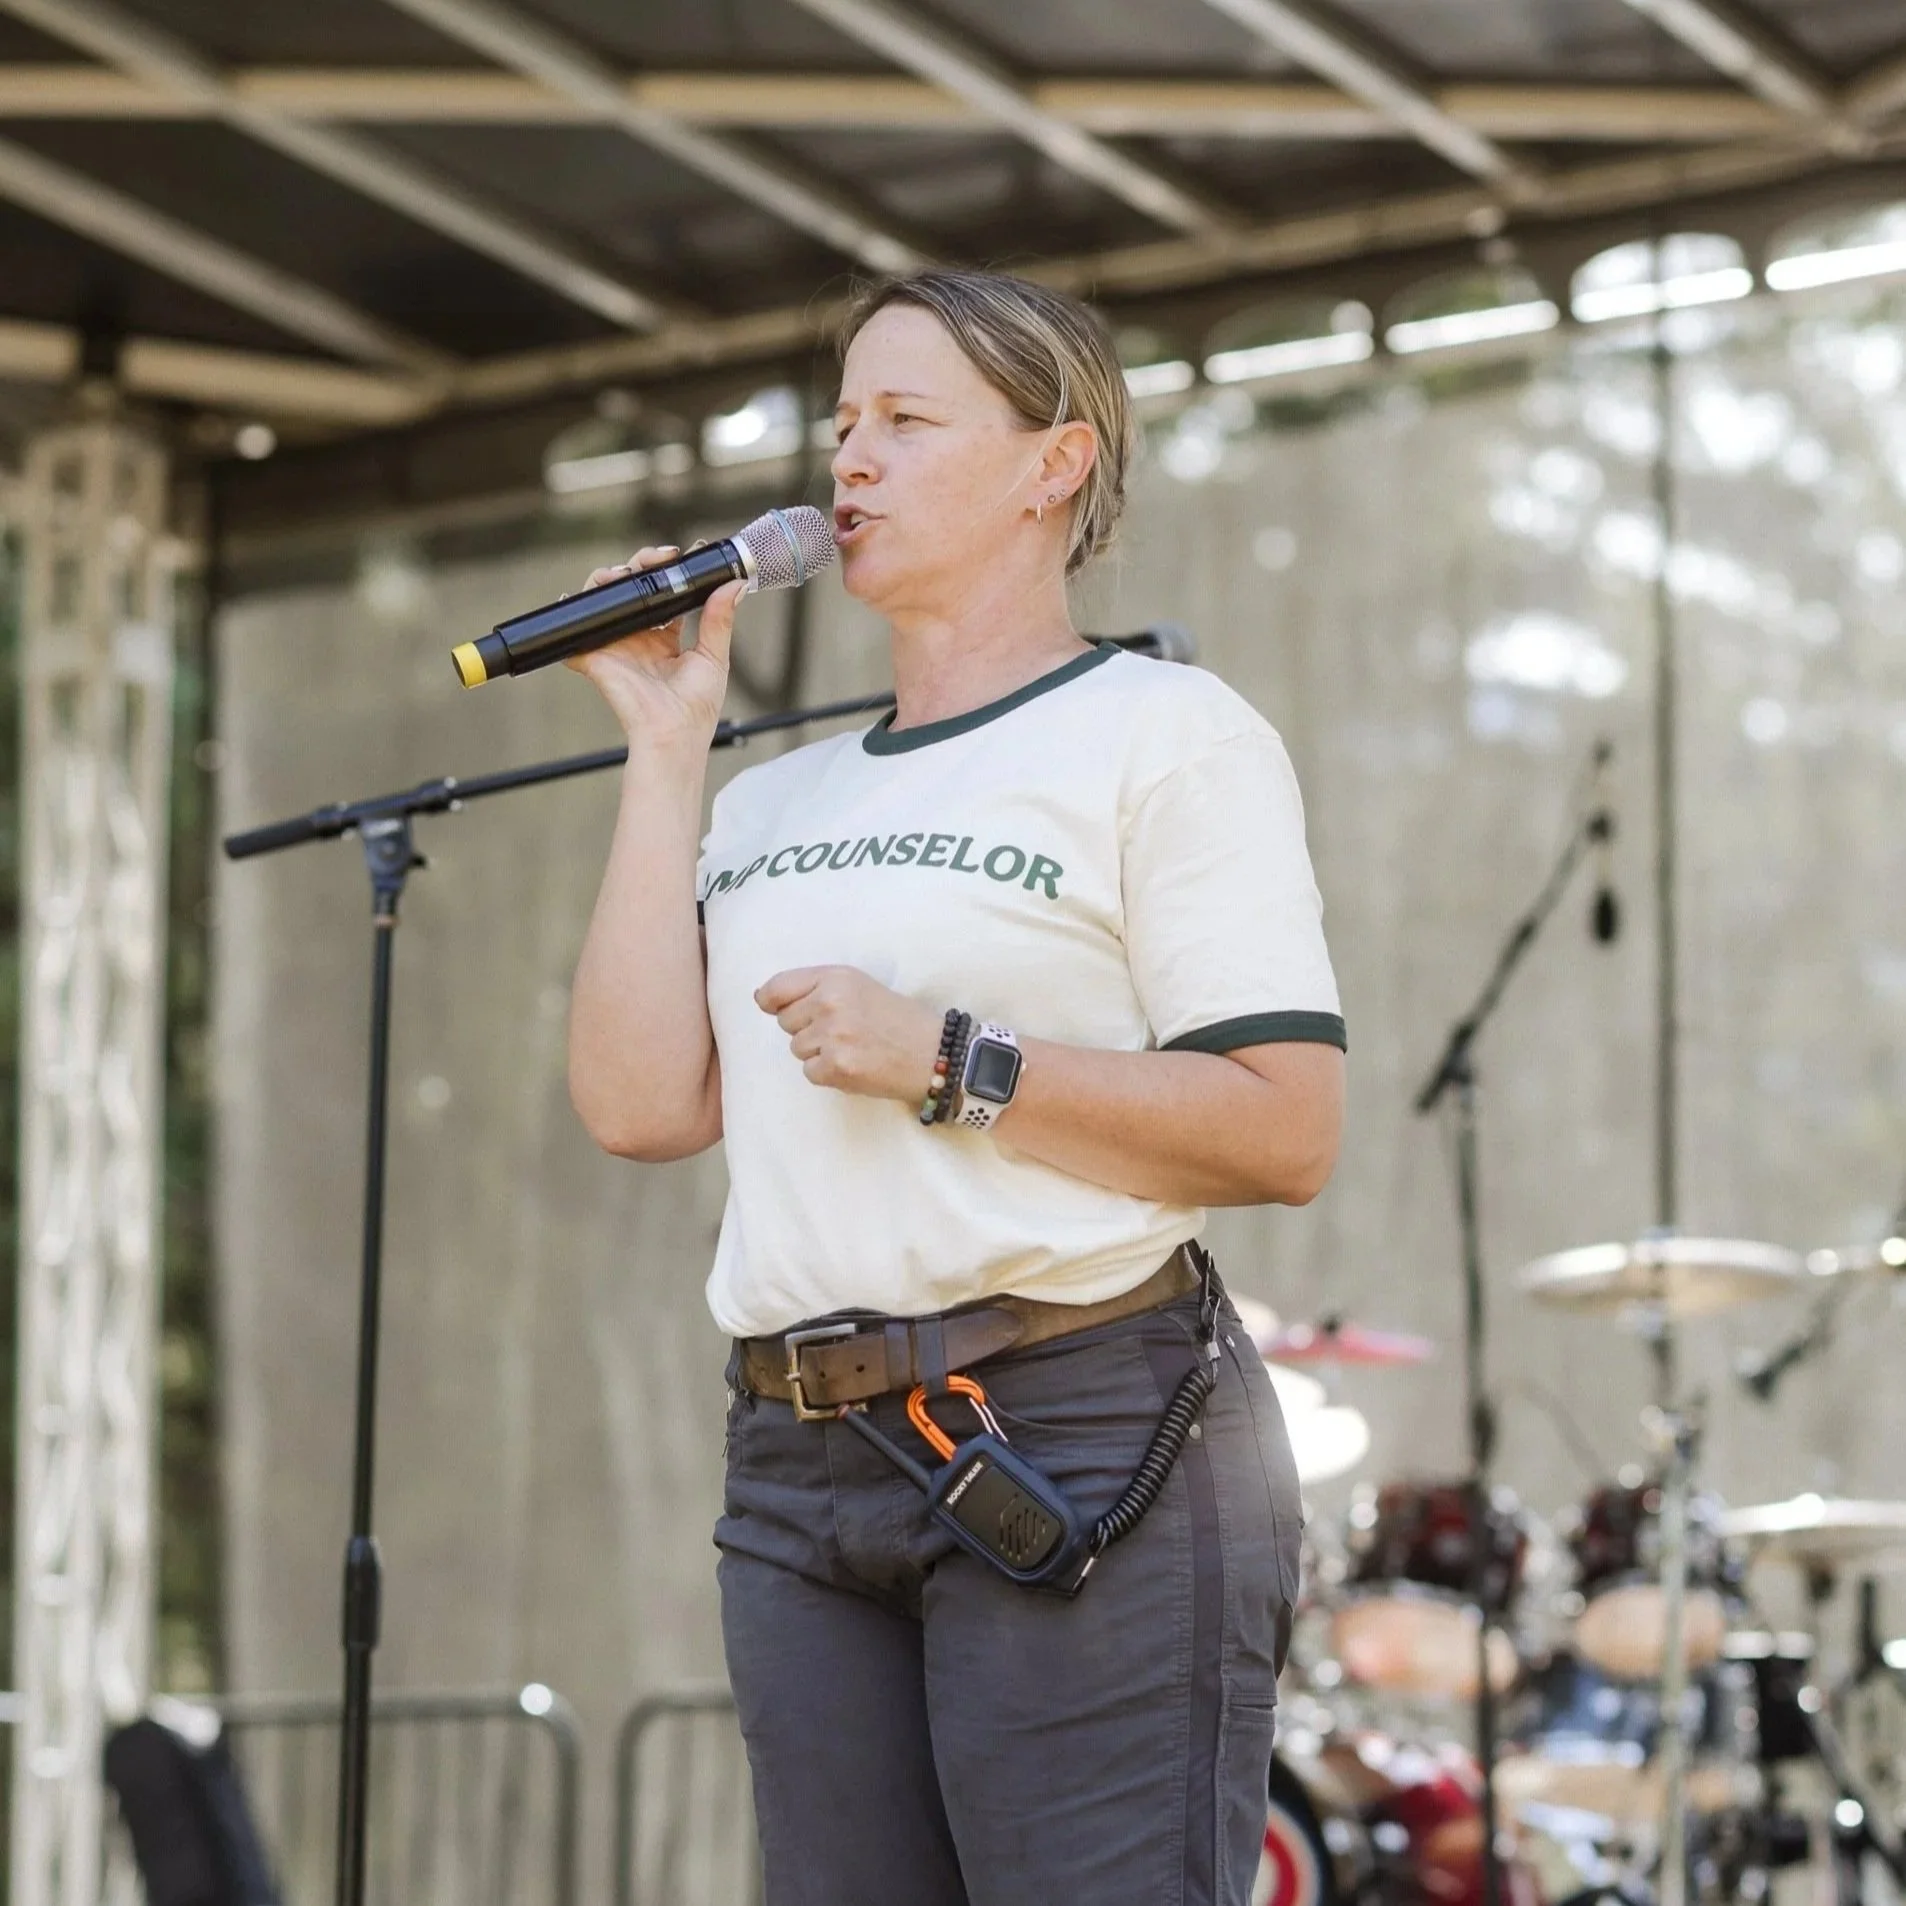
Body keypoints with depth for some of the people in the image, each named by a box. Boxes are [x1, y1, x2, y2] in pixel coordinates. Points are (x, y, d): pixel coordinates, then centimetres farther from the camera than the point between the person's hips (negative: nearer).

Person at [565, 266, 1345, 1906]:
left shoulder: (1163, 733, -1)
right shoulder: (780, 802, 19)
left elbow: (1285, 1135, -11)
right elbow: (642, 1102, 4)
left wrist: (945, 1065, -16)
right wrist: (666, 754, 7)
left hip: (1082, 1438, -7)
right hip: (796, 1465, 7)